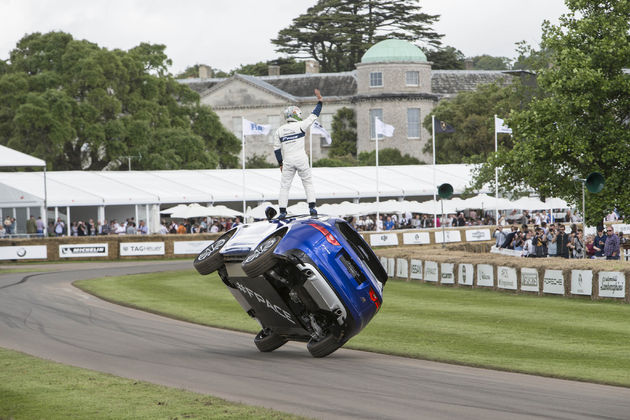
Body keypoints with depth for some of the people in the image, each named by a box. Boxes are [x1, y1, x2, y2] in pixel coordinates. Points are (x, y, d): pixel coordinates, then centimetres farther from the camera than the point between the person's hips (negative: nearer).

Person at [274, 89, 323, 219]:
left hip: (288, 160, 2)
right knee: (308, 183, 9)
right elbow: (314, 116, 2)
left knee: (284, 186, 7)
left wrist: (280, 163, 14)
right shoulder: (300, 125, -3)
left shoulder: (279, 130, 7)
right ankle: (312, 207, 0)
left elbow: (277, 149, 8)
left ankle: (282, 211, 1)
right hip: (301, 159, -2)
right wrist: (319, 101, 11)